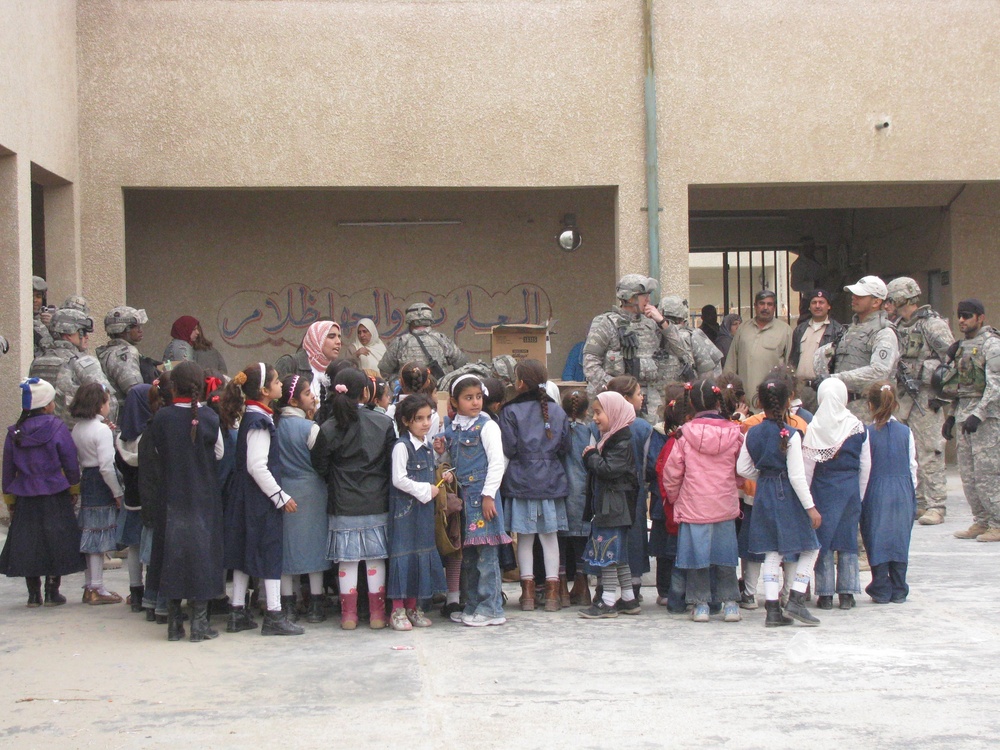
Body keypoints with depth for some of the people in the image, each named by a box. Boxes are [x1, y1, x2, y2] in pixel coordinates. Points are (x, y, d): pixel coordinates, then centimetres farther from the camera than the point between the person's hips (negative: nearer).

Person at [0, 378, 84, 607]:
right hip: (55, 496, -3)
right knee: (55, 543, 6)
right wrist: (74, 491, 7)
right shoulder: (56, 428, -8)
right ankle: (52, 592, 7)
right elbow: (71, 464, -5)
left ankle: (34, 594, 11)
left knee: (28, 545, 9)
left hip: (25, 499, 3)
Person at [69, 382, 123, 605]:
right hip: (101, 486, -8)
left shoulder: (77, 429, 9)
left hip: (86, 482, 8)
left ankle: (91, 586, 20)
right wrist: (118, 492, -14)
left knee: (91, 535, 14)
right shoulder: (102, 430, -16)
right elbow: (106, 466, -20)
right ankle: (97, 589, 3)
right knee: (99, 536, -2)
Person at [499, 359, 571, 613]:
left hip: (520, 482, -3)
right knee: (550, 536, 8)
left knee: (524, 537, 5)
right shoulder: (557, 410, 4)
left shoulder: (510, 411, -8)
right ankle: (552, 591, 8)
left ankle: (528, 592, 7)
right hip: (552, 481, 3)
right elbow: (565, 447, 7)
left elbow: (508, 449, -11)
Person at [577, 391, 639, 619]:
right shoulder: (608, 439, 16)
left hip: (614, 505, -10)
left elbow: (608, 469, -23)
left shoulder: (622, 441, -14)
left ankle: (608, 601, -4)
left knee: (608, 552, -7)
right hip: (604, 504, 10)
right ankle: (628, 599, 19)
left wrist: (591, 456, -9)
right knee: (618, 553, 13)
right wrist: (591, 457, 3)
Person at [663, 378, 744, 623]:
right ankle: (729, 603, 12)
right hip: (725, 506, 2)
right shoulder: (734, 433, -3)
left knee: (697, 553, 6)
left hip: (693, 506, -2)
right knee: (724, 555, 11)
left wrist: (673, 497, 12)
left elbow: (672, 471, -4)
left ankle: (701, 604, 8)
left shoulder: (686, 434, -8)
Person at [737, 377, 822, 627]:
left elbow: (743, 468, 6)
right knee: (810, 549, 8)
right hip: (787, 495, -5)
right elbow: (797, 476, -14)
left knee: (772, 553, 9)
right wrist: (811, 507, -9)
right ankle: (795, 600, -2)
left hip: (763, 495, 5)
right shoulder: (790, 435, -13)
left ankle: (772, 609, 6)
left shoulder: (752, 433, 2)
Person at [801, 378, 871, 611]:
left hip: (823, 487, -2)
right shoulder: (857, 426, -1)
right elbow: (866, 465, 3)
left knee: (823, 541, 6)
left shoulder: (814, 428, -9)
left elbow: (807, 467, -8)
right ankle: (847, 594, 11)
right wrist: (860, 495, 13)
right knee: (848, 539, 9)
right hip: (850, 487, 2)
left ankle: (825, 594, 7)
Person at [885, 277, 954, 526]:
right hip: (905, 394, 8)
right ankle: (918, 502, 19)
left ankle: (935, 505, -1)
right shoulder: (899, 326, 13)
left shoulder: (932, 324, -11)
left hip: (926, 395, -8)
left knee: (929, 453, -7)